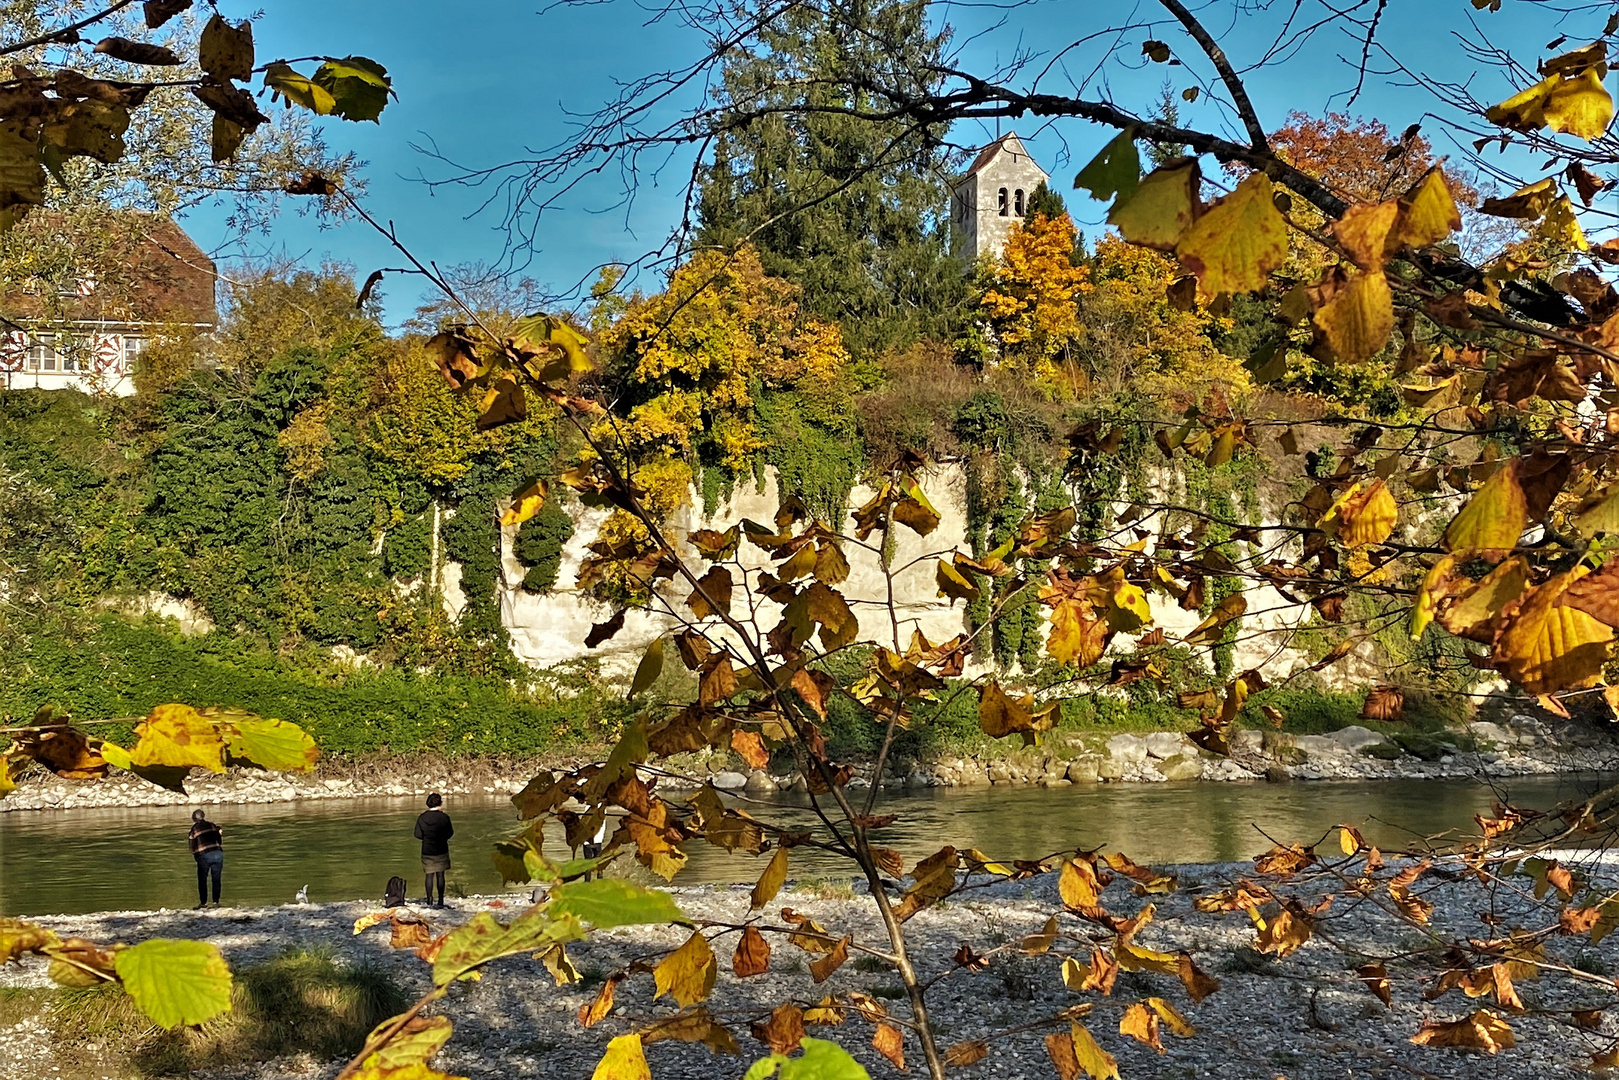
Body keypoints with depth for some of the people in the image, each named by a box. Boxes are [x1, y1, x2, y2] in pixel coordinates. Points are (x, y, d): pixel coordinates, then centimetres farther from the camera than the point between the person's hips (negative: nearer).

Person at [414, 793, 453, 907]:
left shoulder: (422, 818, -8)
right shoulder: (444, 817, -12)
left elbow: (418, 835, -4)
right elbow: (449, 833, -4)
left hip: (427, 851, 1)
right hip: (441, 851, -1)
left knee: (429, 875, 11)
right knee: (440, 875, 8)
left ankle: (429, 899, 12)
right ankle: (440, 900, 10)